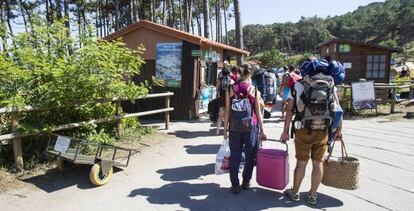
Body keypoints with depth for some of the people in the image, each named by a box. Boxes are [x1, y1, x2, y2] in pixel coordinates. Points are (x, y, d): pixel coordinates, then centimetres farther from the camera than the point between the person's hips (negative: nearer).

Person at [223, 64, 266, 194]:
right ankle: (246, 182, 24)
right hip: (251, 126, -1)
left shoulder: (231, 89, 1)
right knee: (250, 155, 14)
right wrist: (262, 130, 6)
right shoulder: (254, 90, -2)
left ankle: (235, 185, 12)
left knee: (234, 156, 8)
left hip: (235, 127, 1)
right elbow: (258, 112, -1)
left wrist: (225, 129, 7)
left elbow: (227, 111, 1)